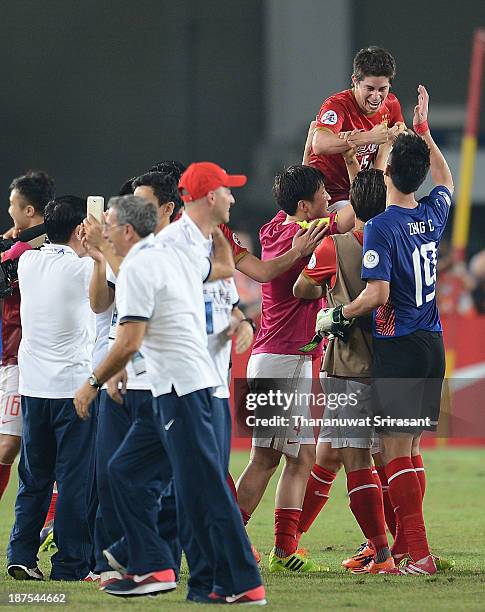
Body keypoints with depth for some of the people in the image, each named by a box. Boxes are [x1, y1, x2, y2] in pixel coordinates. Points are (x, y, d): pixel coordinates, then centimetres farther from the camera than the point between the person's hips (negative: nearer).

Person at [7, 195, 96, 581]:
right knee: (75, 480, -1)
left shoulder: (28, 263, 4)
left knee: (34, 478, 13)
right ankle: (70, 565, -1)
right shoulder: (83, 269, -11)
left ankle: (22, 555, 7)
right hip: (74, 386, -5)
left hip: (33, 387, 5)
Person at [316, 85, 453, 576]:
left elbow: (378, 294, -21)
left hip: (398, 347, -7)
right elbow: (446, 180, 30)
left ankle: (419, 554, -13)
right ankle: (404, 545, 15)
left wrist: (336, 315, -6)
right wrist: (423, 131, 35)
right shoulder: (432, 215, 6)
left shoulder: (381, 227, -14)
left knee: (396, 452, -6)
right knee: (410, 450, 12)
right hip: (432, 342, 7)